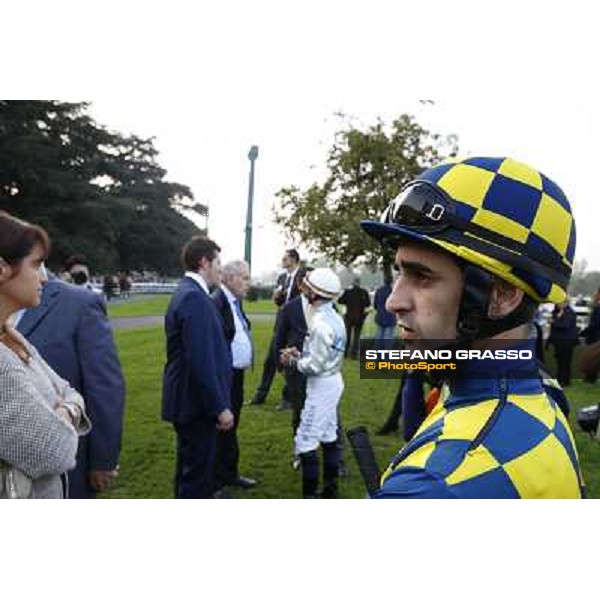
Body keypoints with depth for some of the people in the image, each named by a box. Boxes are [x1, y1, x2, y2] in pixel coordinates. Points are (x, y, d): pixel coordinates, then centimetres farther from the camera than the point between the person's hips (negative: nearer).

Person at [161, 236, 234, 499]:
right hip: (197, 403, -10)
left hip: (187, 399, 10)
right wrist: (219, 407, -20)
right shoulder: (195, 298, -20)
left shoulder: (185, 293, 12)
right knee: (197, 471, 0)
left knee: (190, 467, 21)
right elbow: (201, 362, -25)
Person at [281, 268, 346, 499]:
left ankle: (310, 494, 2)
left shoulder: (321, 322, -23)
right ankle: (330, 489, 27)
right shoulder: (333, 317, 6)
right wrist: (300, 353, 6)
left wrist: (293, 361, -8)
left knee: (306, 442, -4)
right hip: (332, 381, 10)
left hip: (321, 386, -10)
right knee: (329, 437, 17)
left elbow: (315, 366, -23)